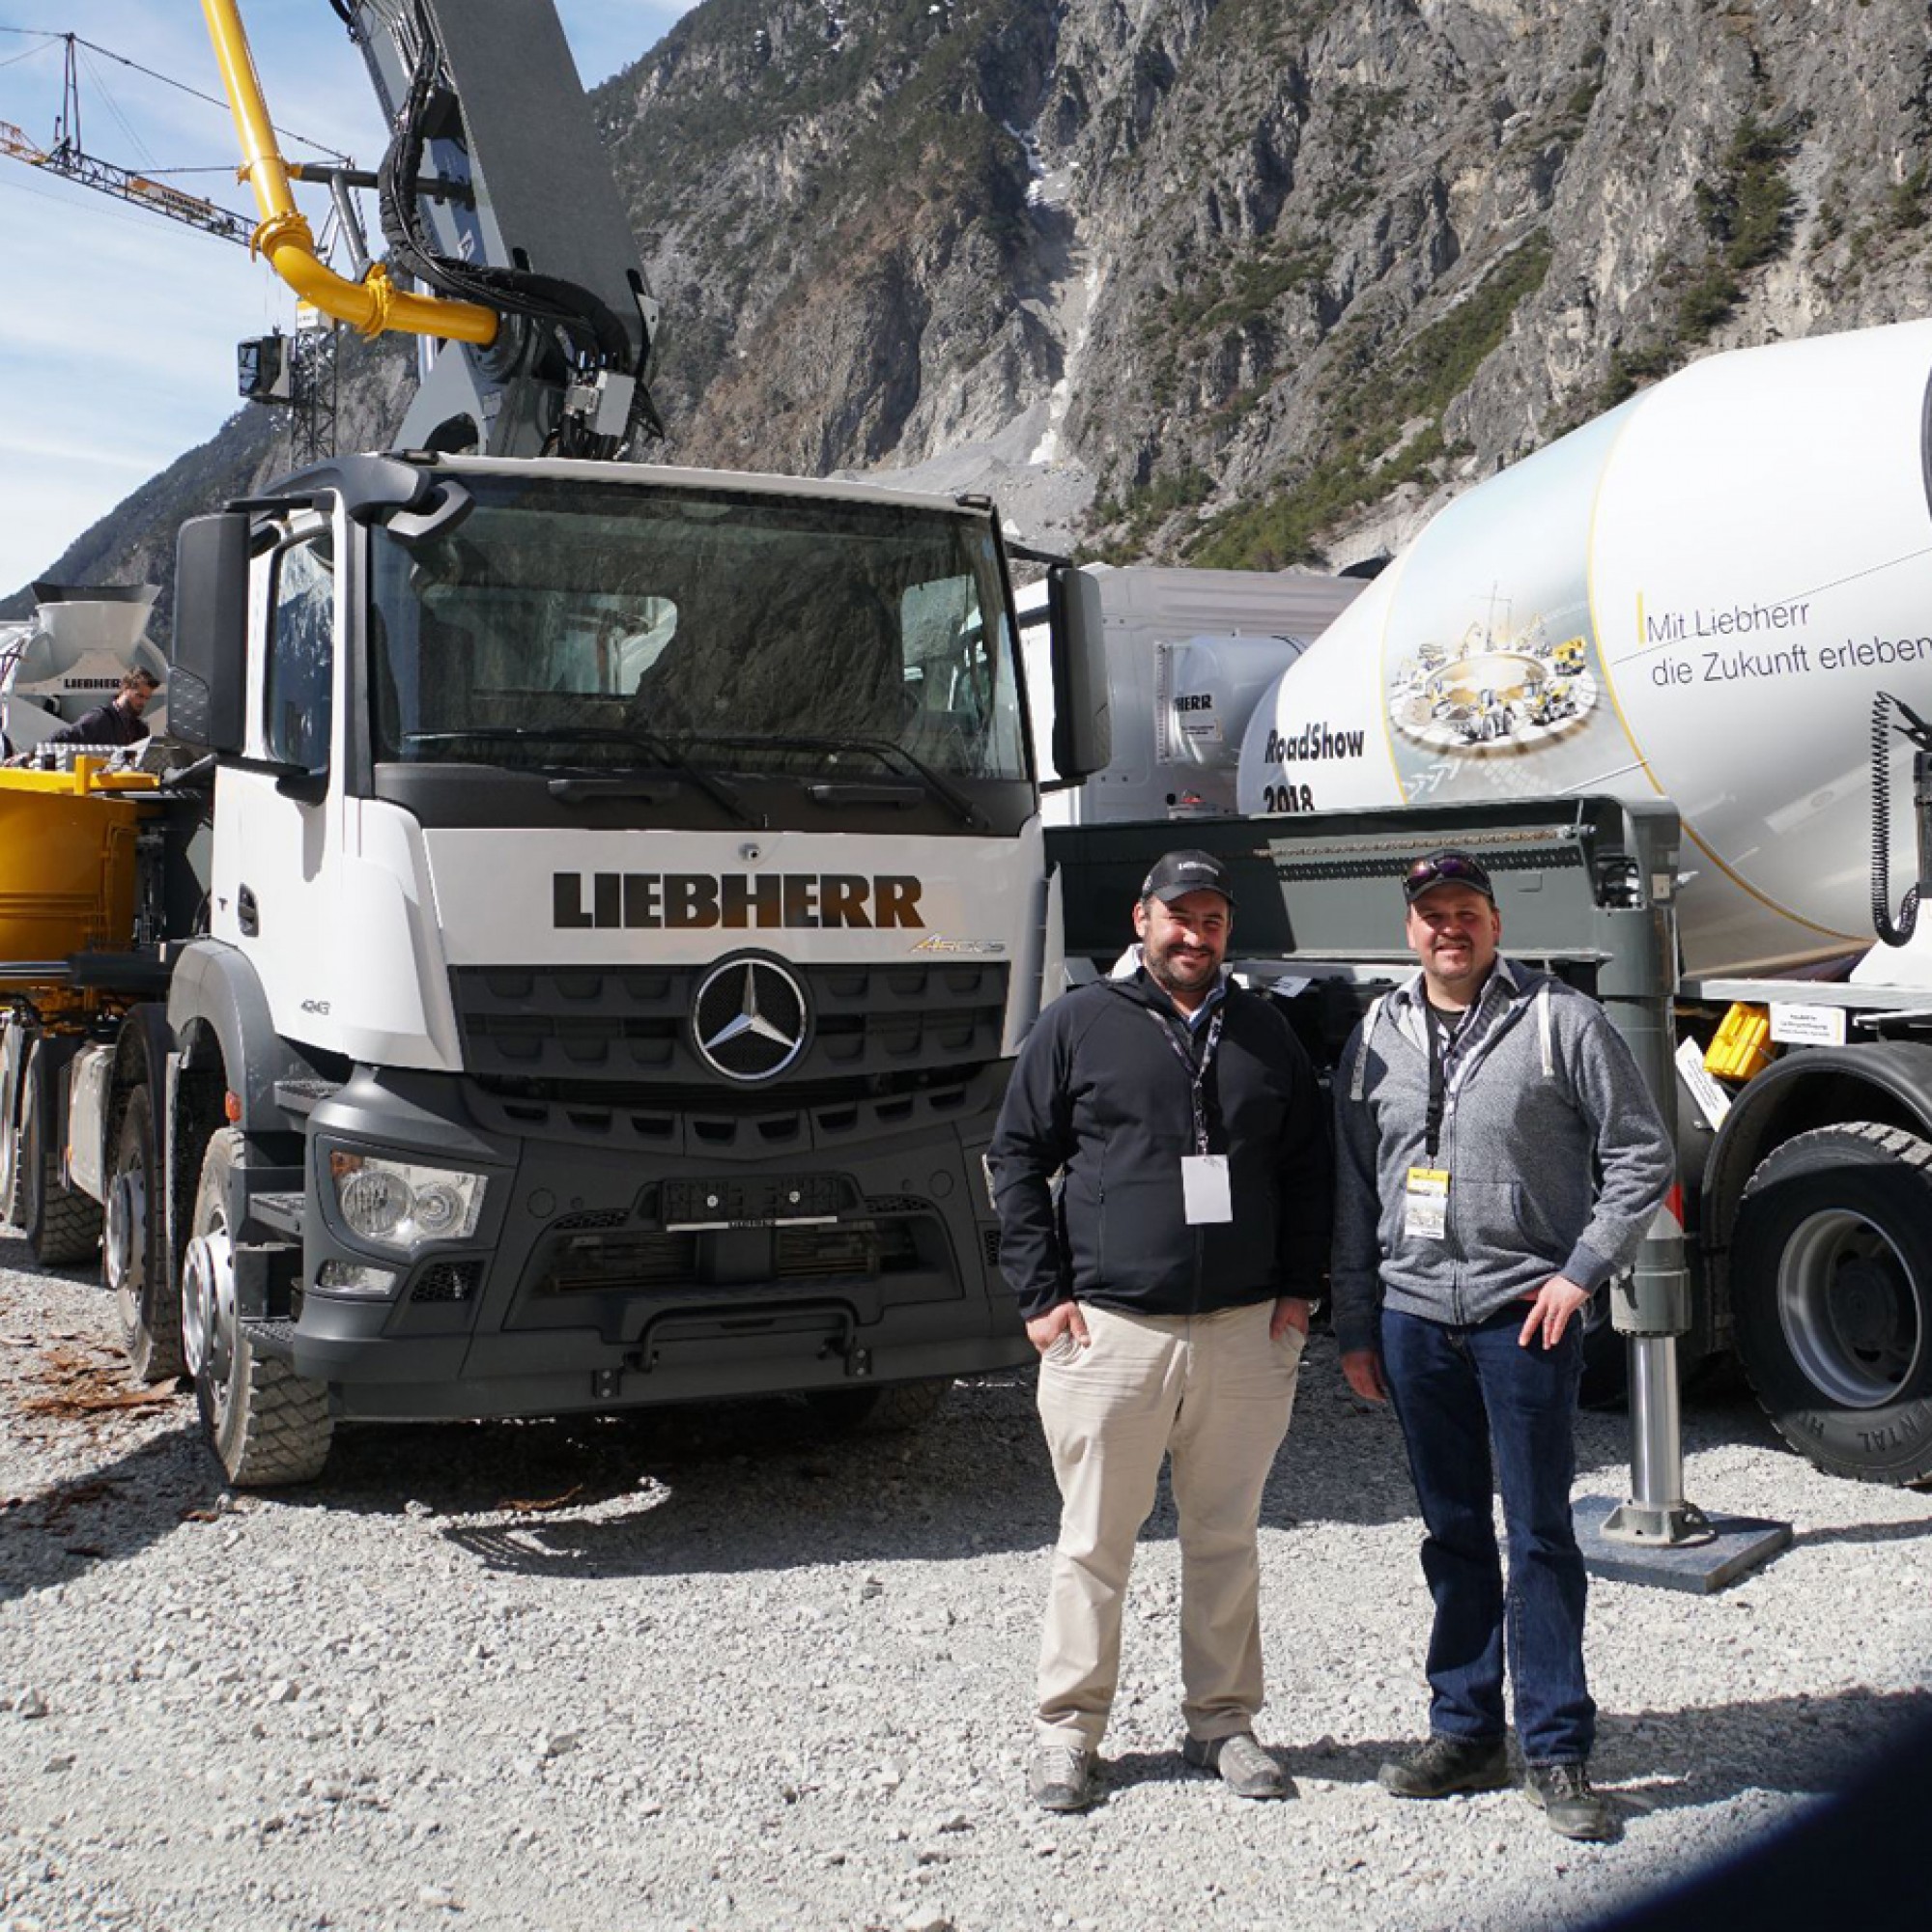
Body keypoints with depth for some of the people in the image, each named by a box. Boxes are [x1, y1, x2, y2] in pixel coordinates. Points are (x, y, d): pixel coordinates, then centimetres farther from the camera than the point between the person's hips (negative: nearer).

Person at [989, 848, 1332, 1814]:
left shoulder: (1264, 1032, 12)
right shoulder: (1078, 1024, 2)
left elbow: (1308, 1165, 18)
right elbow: (1017, 1157, 3)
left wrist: (1296, 1288, 8)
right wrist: (1041, 1293, -4)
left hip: (1244, 1334, 3)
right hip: (1110, 1327, -3)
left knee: (1226, 1540, 11)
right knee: (1094, 1543, 5)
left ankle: (1221, 1720, 25)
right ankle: (1068, 1727, 18)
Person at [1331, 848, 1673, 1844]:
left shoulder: (1562, 1021, -2)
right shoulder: (1376, 1037, 9)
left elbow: (1641, 1156, 0)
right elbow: (1351, 1192, 13)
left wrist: (1581, 1272, -9)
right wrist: (1355, 1328, 11)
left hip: (1525, 1314, -4)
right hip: (1414, 1314, 4)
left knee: (1539, 1535, 0)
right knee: (1454, 1533, 12)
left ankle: (1556, 1753, 11)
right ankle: (1464, 1731, 23)